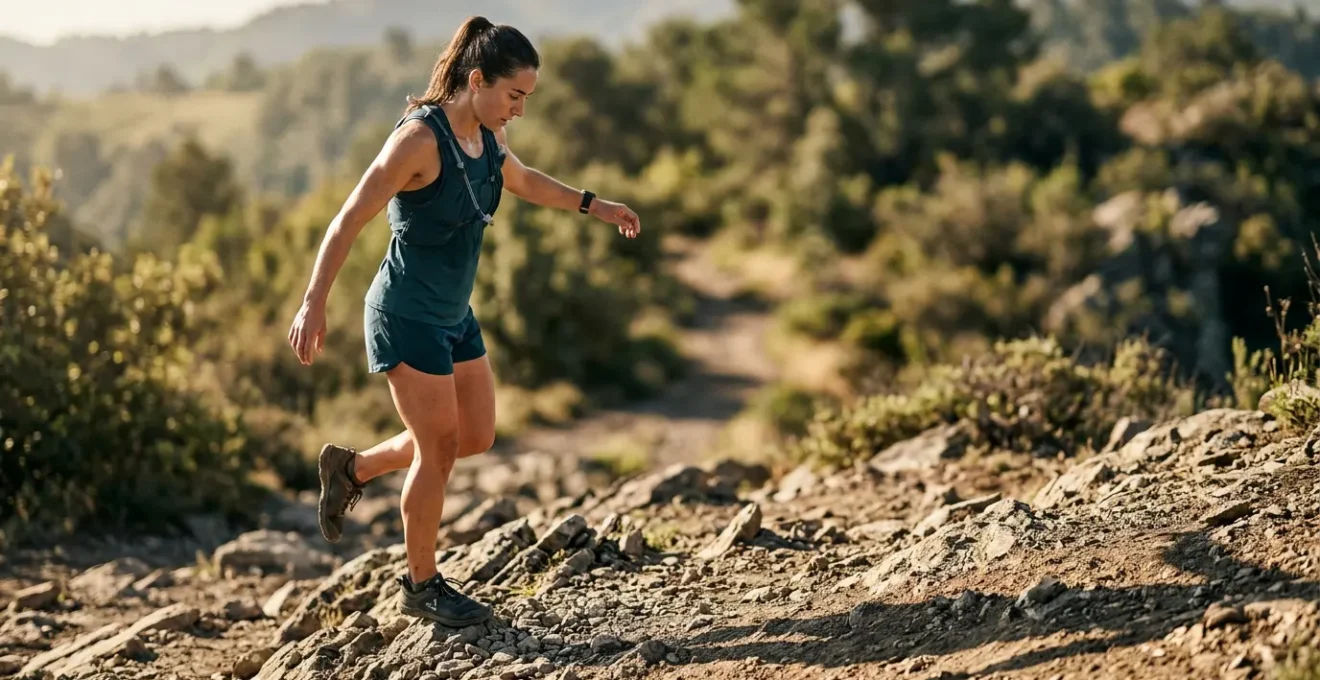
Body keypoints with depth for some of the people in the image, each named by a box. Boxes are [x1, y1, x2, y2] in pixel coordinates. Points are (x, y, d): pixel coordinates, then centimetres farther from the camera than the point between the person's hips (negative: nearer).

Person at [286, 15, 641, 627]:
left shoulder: (486, 137, 2)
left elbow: (523, 181, 25)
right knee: (439, 448, 1)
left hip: (454, 314, 9)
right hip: (406, 314, -9)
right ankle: (421, 586, 19)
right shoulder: (419, 138, -22)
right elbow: (349, 221, -24)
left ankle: (352, 467, 32)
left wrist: (593, 205, 24)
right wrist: (314, 304, -29)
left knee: (477, 437, 14)